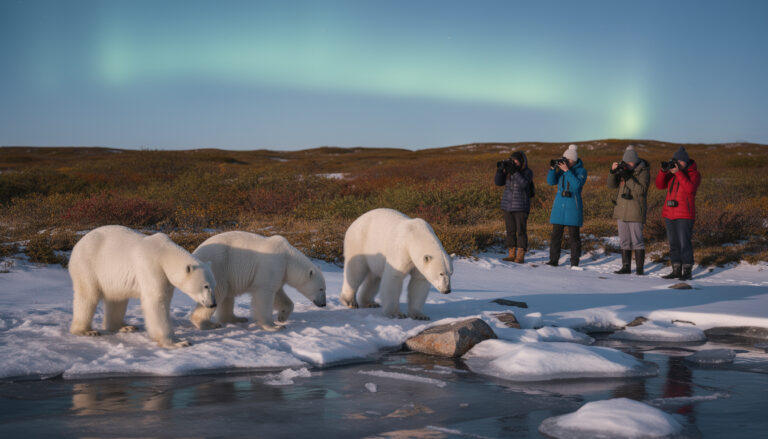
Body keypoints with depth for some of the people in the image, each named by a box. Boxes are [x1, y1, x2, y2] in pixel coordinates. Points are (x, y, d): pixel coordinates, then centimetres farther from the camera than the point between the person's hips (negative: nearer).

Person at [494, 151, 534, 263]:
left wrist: (515, 172, -27)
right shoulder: (508, 170, 8)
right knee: (510, 231, 7)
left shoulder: (527, 172, -4)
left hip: (521, 207, -5)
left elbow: (523, 184, -21)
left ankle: (520, 256, -4)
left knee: (521, 231, -5)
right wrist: (499, 170, -13)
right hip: (507, 206, 5)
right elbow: (498, 182, 2)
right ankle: (511, 254, 12)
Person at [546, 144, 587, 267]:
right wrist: (552, 169, -13)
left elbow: (577, 185, -19)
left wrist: (567, 171, -22)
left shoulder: (581, 171, -3)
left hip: (573, 207, -4)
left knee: (573, 236, -2)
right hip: (559, 206, 4)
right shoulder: (561, 168, 10)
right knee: (555, 235, 2)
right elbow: (551, 182, 1)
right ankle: (553, 260, 6)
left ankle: (574, 262, 3)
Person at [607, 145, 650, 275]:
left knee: (637, 240, -5)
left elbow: (641, 190, -18)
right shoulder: (623, 169, 11)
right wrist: (613, 171, -12)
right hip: (621, 210, 6)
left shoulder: (643, 171, -6)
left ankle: (639, 268, 0)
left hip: (635, 212, -6)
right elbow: (612, 185, 4)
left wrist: (629, 178, -24)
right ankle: (626, 267, 15)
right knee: (624, 240, 9)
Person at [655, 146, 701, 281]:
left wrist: (678, 173, -23)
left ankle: (687, 272, -4)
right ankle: (676, 270, 14)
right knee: (673, 244, 8)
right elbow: (660, 185, 5)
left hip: (684, 215, -6)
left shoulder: (694, 174, -2)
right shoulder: (672, 173, 14)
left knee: (684, 244, -9)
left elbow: (690, 188, -20)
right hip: (670, 214, 6)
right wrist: (663, 170, -10)